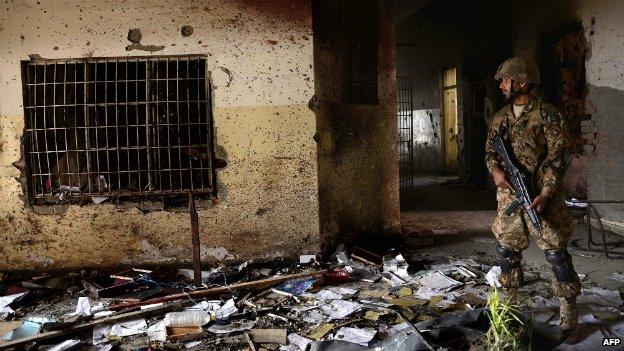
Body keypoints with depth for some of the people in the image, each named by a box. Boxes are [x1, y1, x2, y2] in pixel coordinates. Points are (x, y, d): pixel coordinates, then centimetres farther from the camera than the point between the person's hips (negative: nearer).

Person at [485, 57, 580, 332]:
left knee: (555, 251, -2)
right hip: (509, 194, 6)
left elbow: (559, 158, -11)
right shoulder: (500, 118, 11)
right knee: (506, 248, 12)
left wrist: (545, 195, -19)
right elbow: (490, 151, 16)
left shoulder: (548, 115, -8)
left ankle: (569, 308, 11)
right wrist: (495, 170, -8)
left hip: (541, 196, -6)